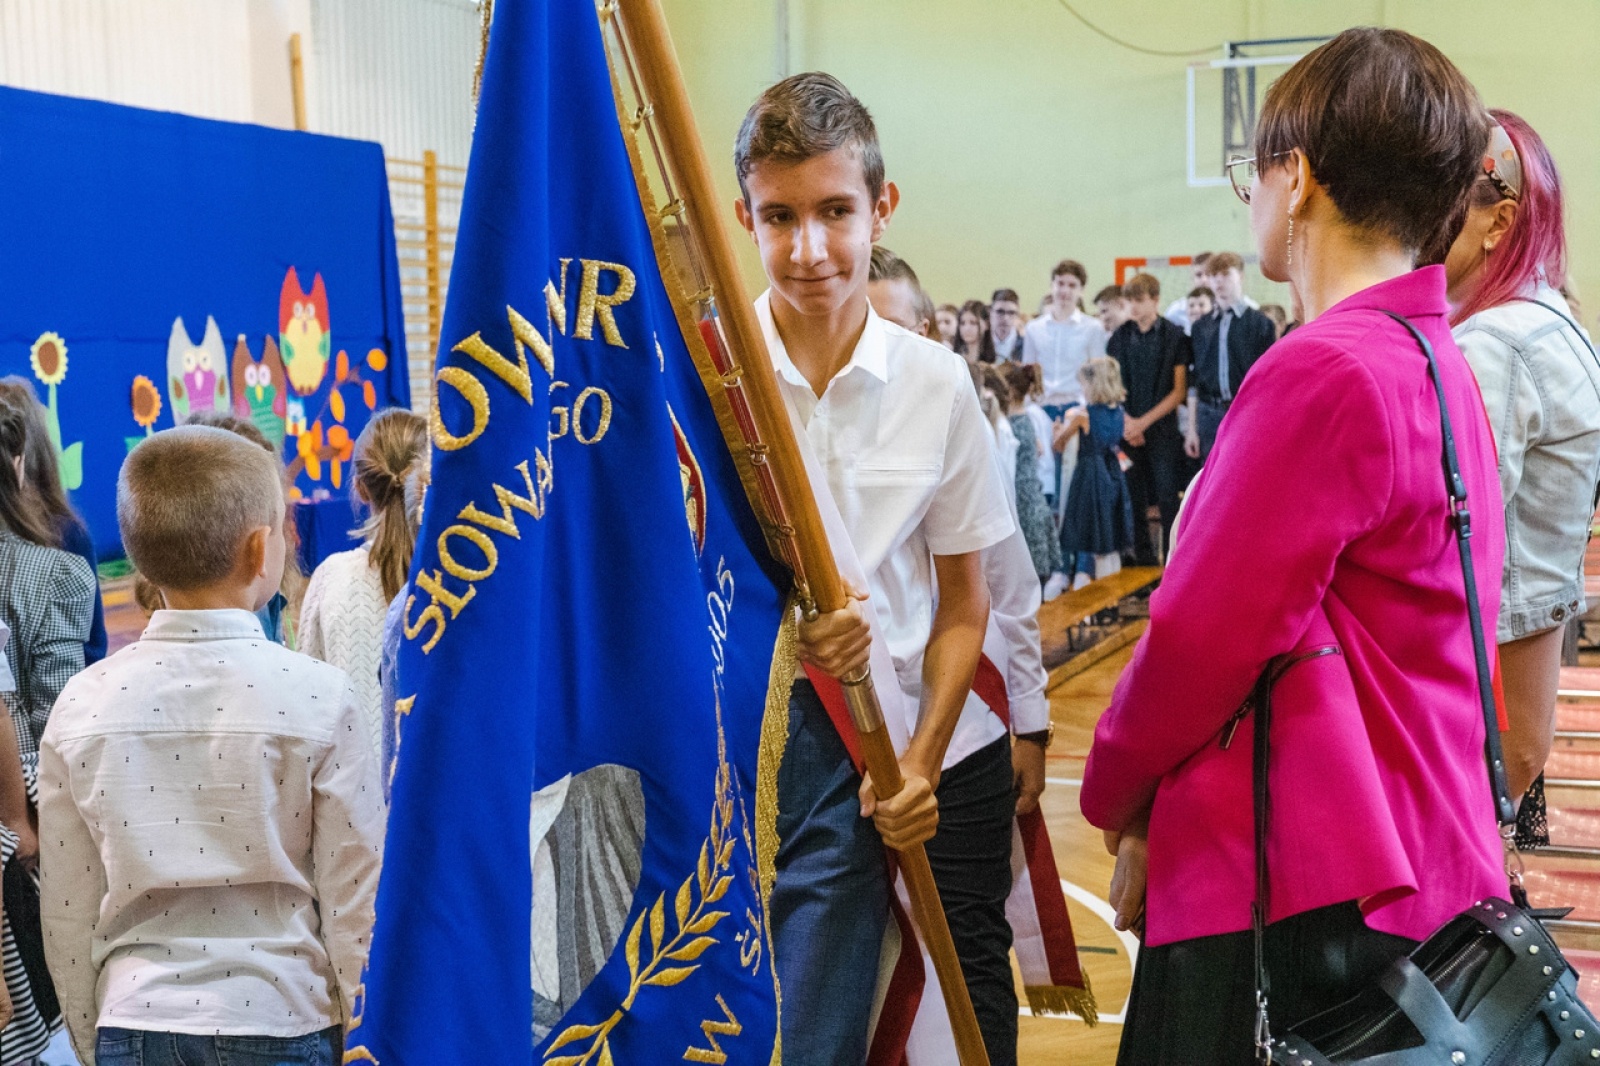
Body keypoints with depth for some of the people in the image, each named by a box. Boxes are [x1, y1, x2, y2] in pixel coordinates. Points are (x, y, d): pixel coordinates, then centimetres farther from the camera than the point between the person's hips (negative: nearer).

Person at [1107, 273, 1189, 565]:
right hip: (1128, 429, 3)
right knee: (1134, 498, 4)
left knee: (1168, 497, -5)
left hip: (1163, 429, -3)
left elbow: (1179, 391, -2)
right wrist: (1126, 421, -6)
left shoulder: (1175, 337, 0)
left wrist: (1144, 421, -8)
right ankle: (1142, 555, 14)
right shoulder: (1120, 337, 9)